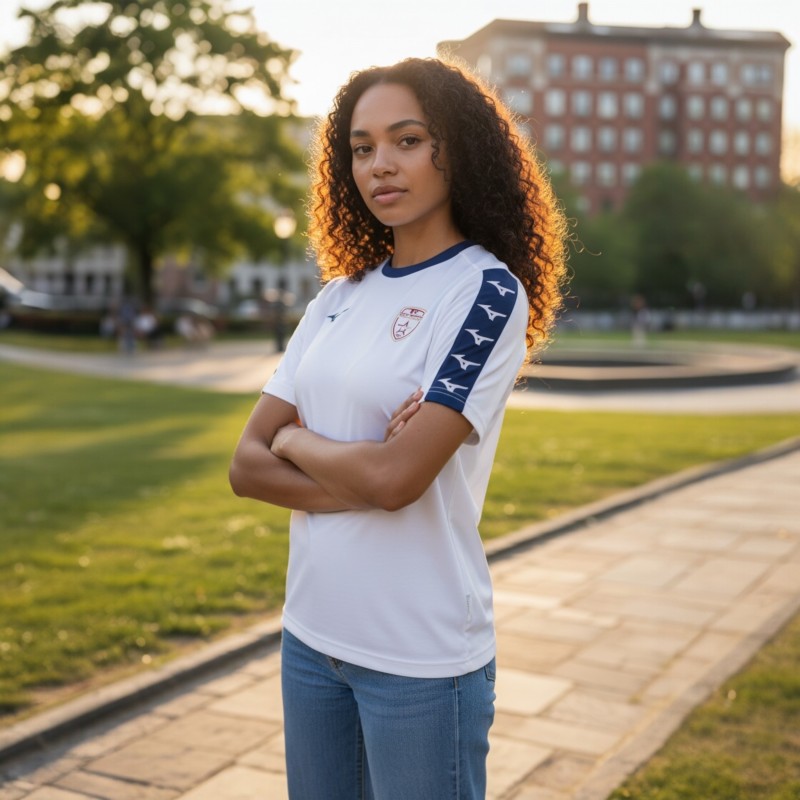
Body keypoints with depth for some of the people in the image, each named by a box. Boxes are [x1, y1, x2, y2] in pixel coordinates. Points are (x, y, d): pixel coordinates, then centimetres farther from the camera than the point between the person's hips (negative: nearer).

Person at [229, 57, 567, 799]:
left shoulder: (487, 291, -10)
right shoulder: (339, 296, 8)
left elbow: (395, 478, -21)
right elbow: (246, 466, 2)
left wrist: (295, 439, -3)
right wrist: (360, 480, -14)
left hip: (421, 654, -6)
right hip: (311, 633, 6)